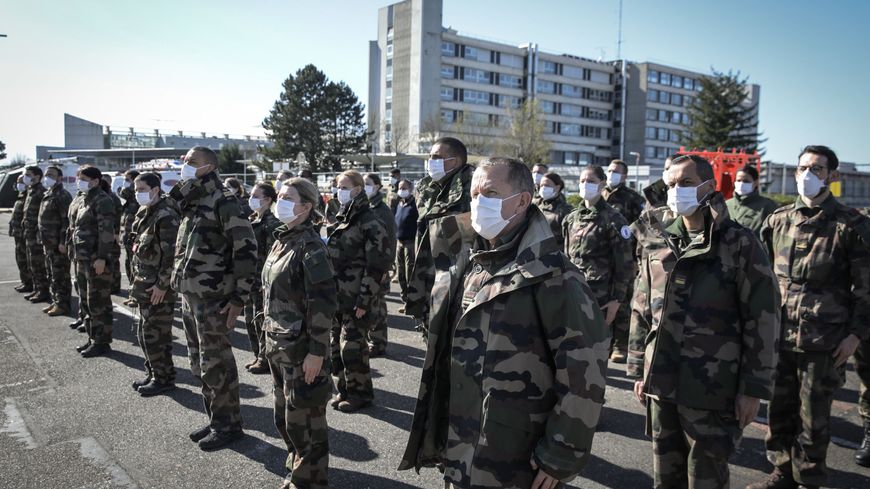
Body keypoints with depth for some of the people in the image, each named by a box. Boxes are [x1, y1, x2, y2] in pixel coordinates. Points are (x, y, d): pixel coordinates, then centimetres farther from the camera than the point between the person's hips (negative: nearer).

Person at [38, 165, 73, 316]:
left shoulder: (63, 196, -13)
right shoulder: (47, 195, 17)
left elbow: (67, 221, -19)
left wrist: (63, 241, -23)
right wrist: (44, 240, 18)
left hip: (59, 244, -10)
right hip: (48, 243, 10)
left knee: (61, 276, -4)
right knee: (52, 275, 16)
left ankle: (63, 304, 3)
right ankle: (56, 301, 25)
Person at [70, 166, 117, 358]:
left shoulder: (102, 201, -13)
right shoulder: (84, 200, 16)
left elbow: (106, 231, -20)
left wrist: (101, 257, -24)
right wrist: (76, 254, 18)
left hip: (96, 260, -10)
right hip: (82, 258, 10)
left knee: (98, 303, -3)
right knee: (85, 301, 16)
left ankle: (102, 342, 5)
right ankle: (93, 338, 26)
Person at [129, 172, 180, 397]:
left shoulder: (166, 216, -17)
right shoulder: (143, 213, 12)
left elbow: (171, 254, -22)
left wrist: (162, 285, -21)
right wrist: (136, 278, 17)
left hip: (158, 286, -9)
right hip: (144, 283, 9)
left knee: (155, 333, -3)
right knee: (145, 332, 16)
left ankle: (164, 378, 10)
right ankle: (153, 373, 28)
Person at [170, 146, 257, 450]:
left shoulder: (223, 201, -14)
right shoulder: (190, 203, 13)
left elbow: (246, 249, -19)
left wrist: (239, 298, -20)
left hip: (213, 298, -9)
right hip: (189, 296, 9)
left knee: (216, 364, 1)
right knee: (199, 364, 16)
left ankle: (228, 425, 16)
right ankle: (216, 420, 30)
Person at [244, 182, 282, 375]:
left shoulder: (272, 223, -13)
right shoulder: (251, 220, 13)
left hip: (263, 280, -8)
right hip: (249, 279, 8)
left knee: (261, 320, -1)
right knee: (250, 319, 14)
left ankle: (265, 360, 11)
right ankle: (258, 356, 27)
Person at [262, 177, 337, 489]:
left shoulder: (310, 247, -16)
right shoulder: (282, 240, 9)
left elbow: (323, 304, -19)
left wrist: (317, 351, -20)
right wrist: (270, 338, 16)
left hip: (302, 349, -8)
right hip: (278, 345, 8)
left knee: (303, 420, 5)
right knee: (283, 417, 19)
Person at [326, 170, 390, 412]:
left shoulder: (370, 223, -11)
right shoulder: (341, 218, 14)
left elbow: (376, 265, -15)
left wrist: (365, 300, -18)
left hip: (356, 298, -7)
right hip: (336, 295, 7)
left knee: (351, 346, -3)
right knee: (336, 344, 10)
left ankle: (360, 392, 14)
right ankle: (343, 389, 25)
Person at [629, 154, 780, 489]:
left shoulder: (740, 244, -8)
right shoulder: (656, 242, 6)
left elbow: (762, 320, -8)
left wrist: (753, 387, -9)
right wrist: (638, 370, 11)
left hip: (712, 388, -4)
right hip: (661, 383, 4)